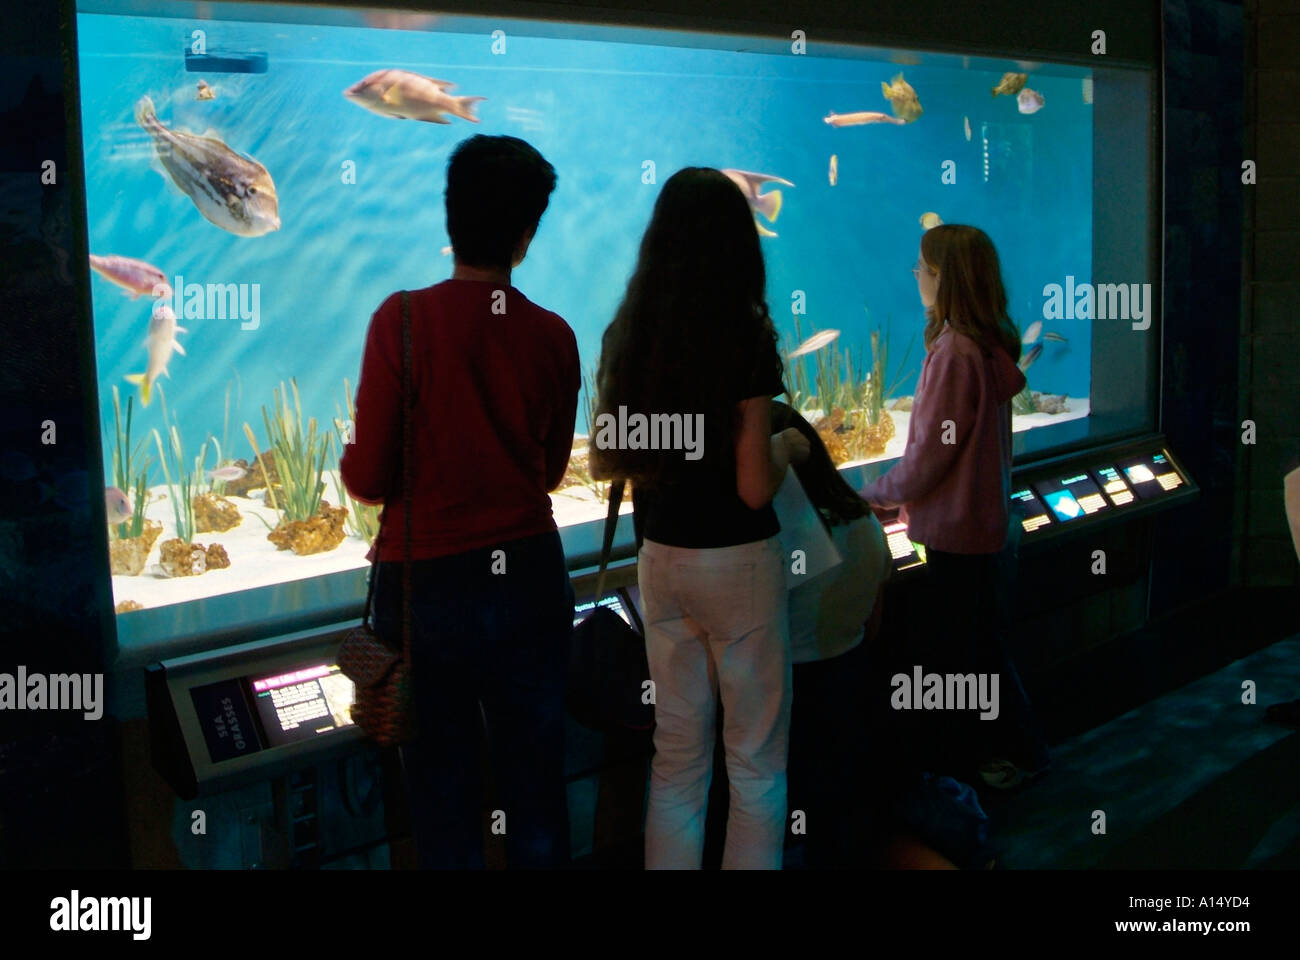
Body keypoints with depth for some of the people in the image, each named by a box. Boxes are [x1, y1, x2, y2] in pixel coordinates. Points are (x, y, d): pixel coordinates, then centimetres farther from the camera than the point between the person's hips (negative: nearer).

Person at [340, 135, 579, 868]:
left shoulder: (403, 319, -12)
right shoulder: (553, 336, -4)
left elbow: (368, 479, -11)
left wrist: (354, 457, 10)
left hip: (427, 582, -2)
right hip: (529, 579, 2)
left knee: (442, 787, 11)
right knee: (537, 782, 14)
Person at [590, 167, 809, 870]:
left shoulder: (625, 334, 0)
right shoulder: (746, 337, -16)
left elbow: (605, 461, 7)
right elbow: (754, 488, -18)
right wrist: (787, 447, 2)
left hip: (659, 558, 5)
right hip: (736, 563, -5)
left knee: (677, 753, 16)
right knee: (756, 762, 8)